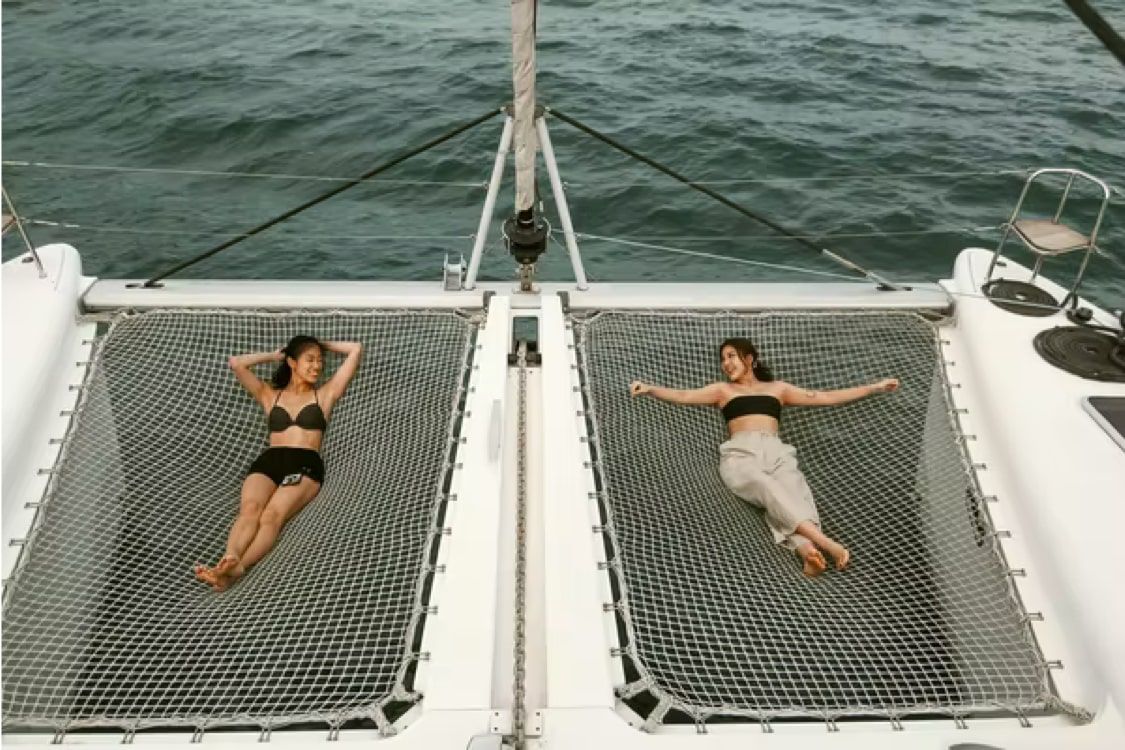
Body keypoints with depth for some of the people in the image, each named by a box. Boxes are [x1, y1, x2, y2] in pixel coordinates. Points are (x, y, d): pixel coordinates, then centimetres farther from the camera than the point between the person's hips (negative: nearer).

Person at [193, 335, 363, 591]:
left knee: (273, 514, -33)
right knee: (249, 509, -32)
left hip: (306, 464, -2)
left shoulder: (325, 394, 22)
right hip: (267, 461, 3)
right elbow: (236, 363, 21)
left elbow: (356, 350, 20)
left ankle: (237, 569, -55)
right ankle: (229, 559, -56)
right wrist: (275, 355, 30)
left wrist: (324, 345, 33)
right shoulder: (270, 396, 27)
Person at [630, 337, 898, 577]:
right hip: (740, 453, -2)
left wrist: (875, 387, 25)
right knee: (768, 488, -37)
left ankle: (806, 549, -60)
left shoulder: (778, 388, 31)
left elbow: (828, 397, 28)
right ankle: (825, 543, -54)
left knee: (793, 489, -35)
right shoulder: (722, 390, 27)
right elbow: (682, 396, 12)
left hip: (775, 451, 2)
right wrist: (649, 388, -6)